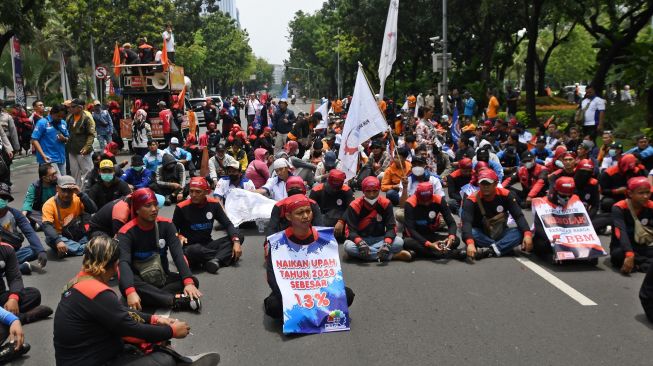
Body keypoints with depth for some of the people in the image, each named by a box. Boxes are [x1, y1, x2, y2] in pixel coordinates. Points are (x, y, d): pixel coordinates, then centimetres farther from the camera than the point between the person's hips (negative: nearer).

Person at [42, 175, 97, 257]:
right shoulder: (49, 204, -9)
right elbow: (47, 226, -22)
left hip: (80, 238, 1)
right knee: (50, 239, -34)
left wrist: (80, 194, -24)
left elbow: (93, 210, -17)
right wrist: (58, 241, -40)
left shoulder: (78, 199, -1)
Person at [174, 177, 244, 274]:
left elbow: (227, 224, -1)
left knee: (239, 237, -12)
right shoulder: (182, 207, -10)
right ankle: (226, 256, -14)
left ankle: (215, 260, -33)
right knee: (195, 250, -41)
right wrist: (180, 237, -22)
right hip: (190, 247, -4)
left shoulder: (213, 204, 0)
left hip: (207, 245, 4)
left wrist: (236, 241, -18)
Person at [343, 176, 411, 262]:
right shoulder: (355, 206, -12)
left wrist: (387, 244, -33)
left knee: (399, 242, -24)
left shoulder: (385, 204, -6)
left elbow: (391, 227, -12)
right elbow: (351, 230, -17)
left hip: (379, 239, 1)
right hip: (361, 239, -1)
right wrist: (360, 243, -39)